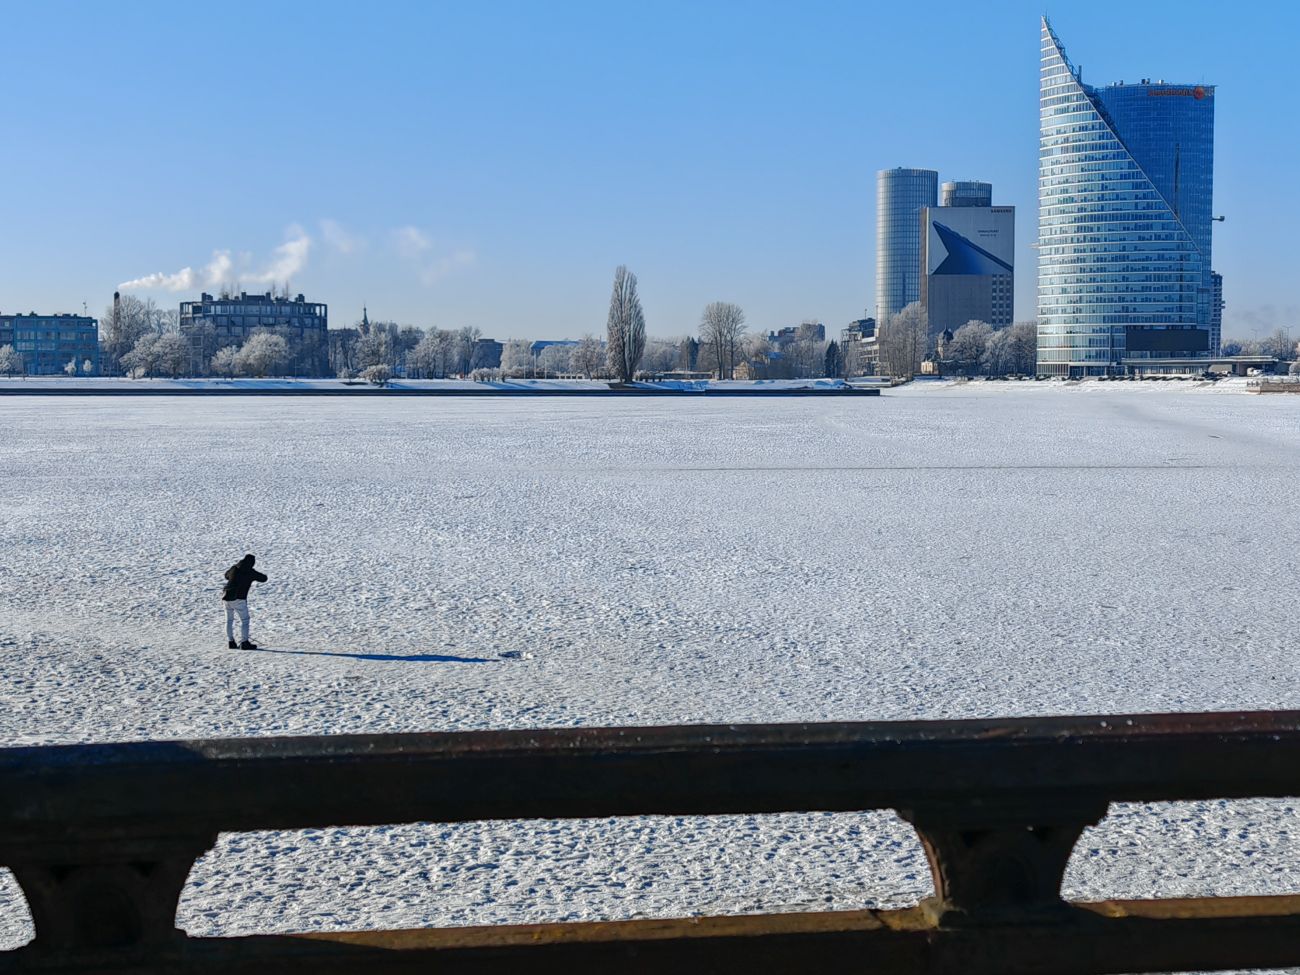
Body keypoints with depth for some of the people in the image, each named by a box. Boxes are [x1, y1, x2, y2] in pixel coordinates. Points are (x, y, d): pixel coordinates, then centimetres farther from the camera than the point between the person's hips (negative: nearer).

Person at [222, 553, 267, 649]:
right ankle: (244, 642, -7)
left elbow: (226, 576, 30)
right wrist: (256, 575, 25)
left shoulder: (234, 568, 10)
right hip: (238, 599, -6)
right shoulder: (250, 572, -6)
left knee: (229, 620, 18)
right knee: (244, 620, 0)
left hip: (226, 597, 6)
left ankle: (230, 642, 22)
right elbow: (264, 579, 6)